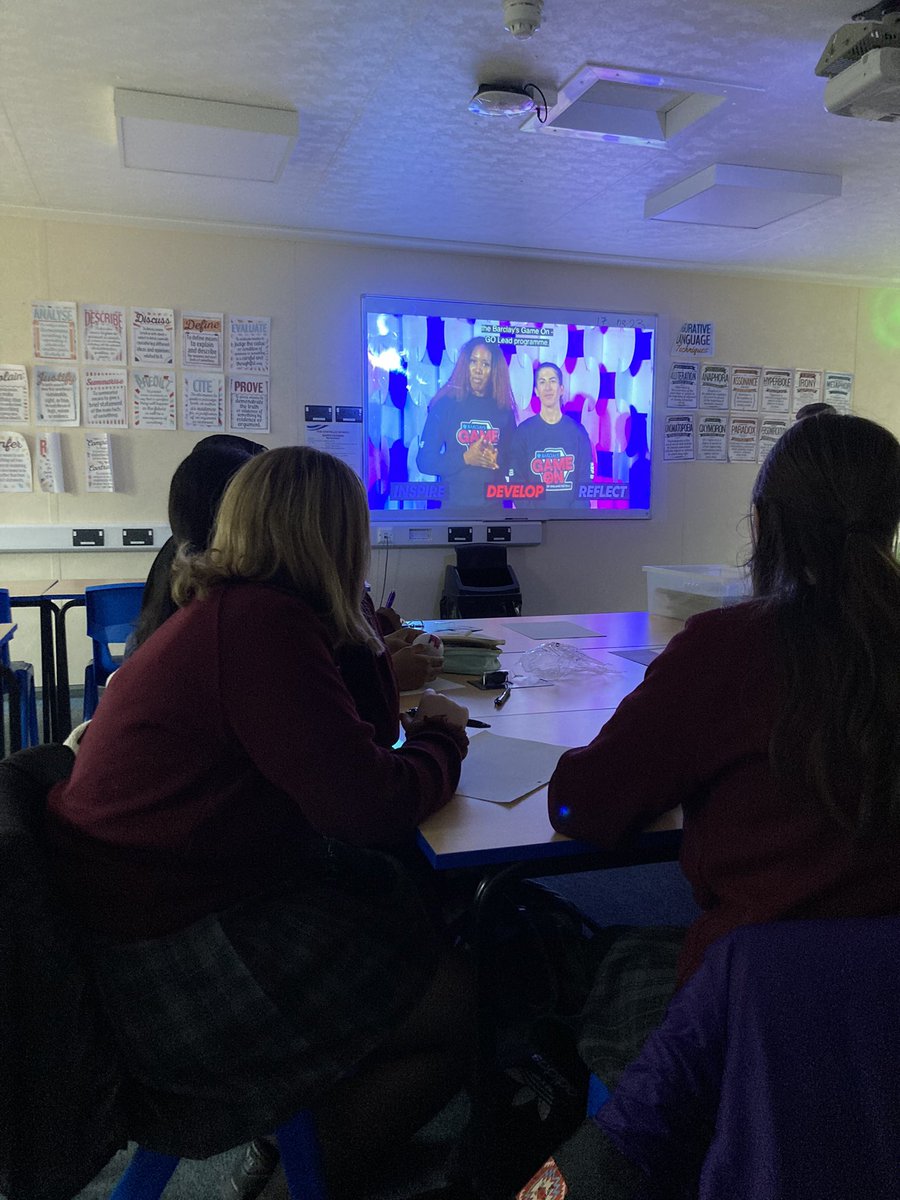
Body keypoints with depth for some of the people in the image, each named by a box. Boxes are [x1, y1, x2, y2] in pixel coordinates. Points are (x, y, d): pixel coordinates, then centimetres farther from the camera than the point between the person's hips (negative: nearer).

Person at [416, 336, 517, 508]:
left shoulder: (504, 410, 4)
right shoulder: (445, 405, -2)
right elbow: (424, 461, -5)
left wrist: (498, 460, -13)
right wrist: (465, 458, -16)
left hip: (493, 503, 2)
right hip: (455, 503, -2)